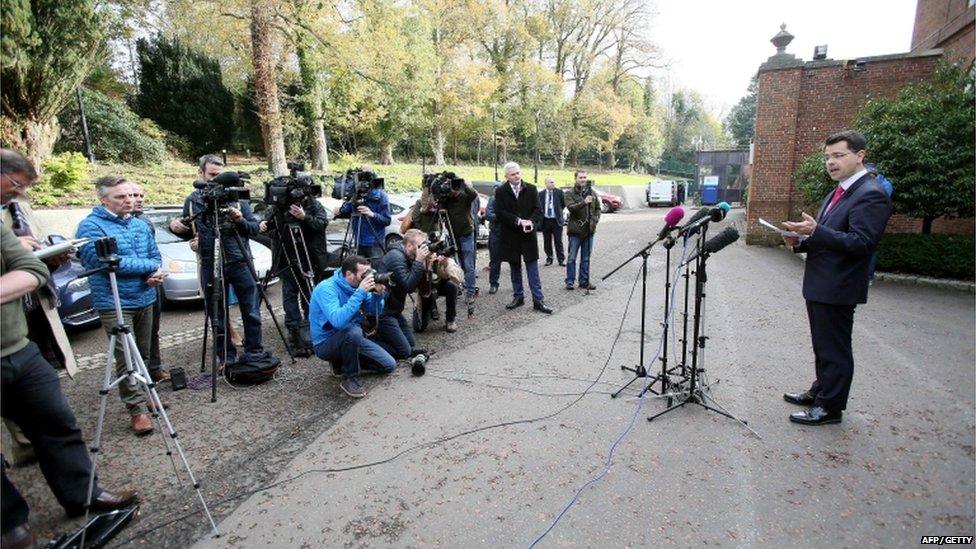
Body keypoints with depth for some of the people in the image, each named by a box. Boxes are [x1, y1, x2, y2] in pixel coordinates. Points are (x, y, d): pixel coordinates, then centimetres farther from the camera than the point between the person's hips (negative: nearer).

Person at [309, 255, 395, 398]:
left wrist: (378, 294, -18)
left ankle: (344, 360, 17)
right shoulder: (326, 288, -26)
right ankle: (350, 378, -15)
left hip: (351, 338, 7)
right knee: (352, 331, -39)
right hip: (326, 343, -7)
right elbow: (338, 321, -40)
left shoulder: (356, 285, -4)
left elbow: (375, 312, 3)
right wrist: (360, 292, -38)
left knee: (389, 365, 0)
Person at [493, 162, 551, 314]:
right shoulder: (500, 192, 0)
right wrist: (519, 221, -19)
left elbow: (538, 210, 0)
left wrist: (531, 222, -20)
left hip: (528, 235, 0)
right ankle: (518, 297, 25)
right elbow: (500, 212, -10)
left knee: (533, 269, 0)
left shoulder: (531, 189, 3)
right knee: (515, 268, 12)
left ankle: (538, 300, 4)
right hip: (510, 237, 1)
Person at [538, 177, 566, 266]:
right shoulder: (541, 194, 3)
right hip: (545, 221, 1)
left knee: (558, 241, 2)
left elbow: (564, 204, 7)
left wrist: (558, 211, 13)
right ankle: (549, 259, 21)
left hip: (556, 220, -1)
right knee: (547, 242, 9)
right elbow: (539, 206, 9)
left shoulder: (559, 192, 0)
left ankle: (561, 260, 9)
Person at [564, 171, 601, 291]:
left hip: (589, 230, 4)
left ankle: (584, 281, 18)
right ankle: (569, 281, 9)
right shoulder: (570, 193, -4)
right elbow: (571, 207, -19)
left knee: (586, 258, 10)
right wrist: (584, 202, -34)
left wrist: (595, 220, -1)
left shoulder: (592, 192, 10)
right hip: (575, 230, -4)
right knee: (572, 257, 1)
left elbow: (598, 208, 16)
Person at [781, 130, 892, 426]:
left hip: (838, 288, -9)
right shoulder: (839, 192, 15)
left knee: (835, 350, 3)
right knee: (823, 346, 21)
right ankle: (820, 391, 36)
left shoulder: (871, 195, -15)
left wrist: (815, 230, -30)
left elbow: (861, 243, -23)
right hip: (820, 285, 10)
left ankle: (830, 407, 15)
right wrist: (802, 240, 1)